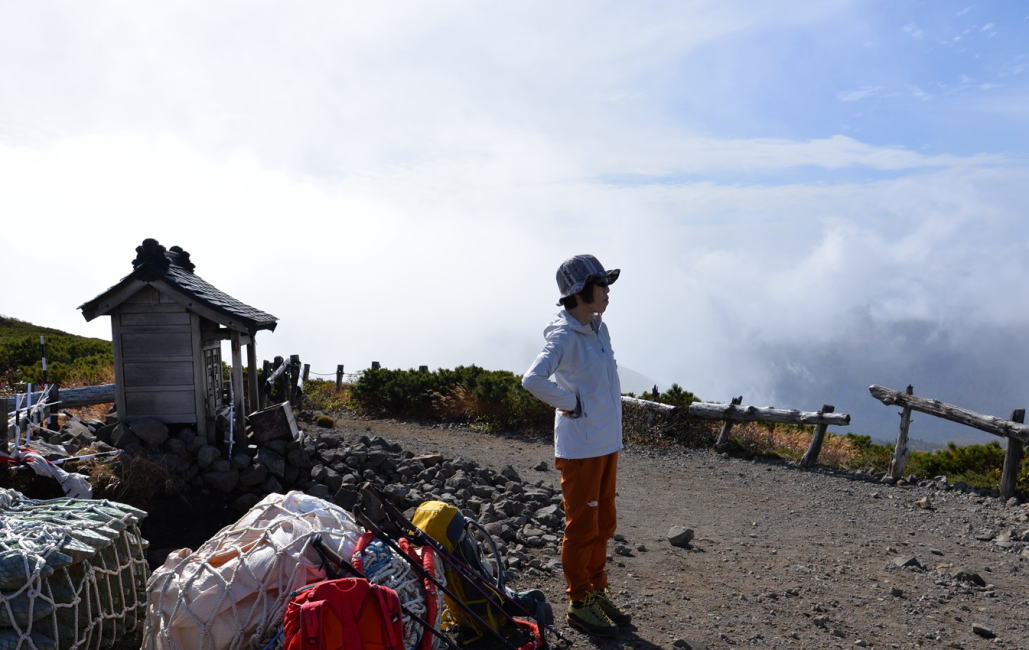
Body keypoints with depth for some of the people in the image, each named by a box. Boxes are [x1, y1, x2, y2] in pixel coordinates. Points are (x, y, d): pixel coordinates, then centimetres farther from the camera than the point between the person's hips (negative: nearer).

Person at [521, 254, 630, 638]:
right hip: (580, 448, -8)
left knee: (603, 524, 18)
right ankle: (580, 605, 18)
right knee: (583, 527, 3)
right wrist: (570, 403, -19)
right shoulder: (564, 337, -18)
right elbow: (532, 380, -31)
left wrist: (611, 431, 13)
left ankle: (598, 592, 33)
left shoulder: (599, 329, 9)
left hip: (607, 444, 9)